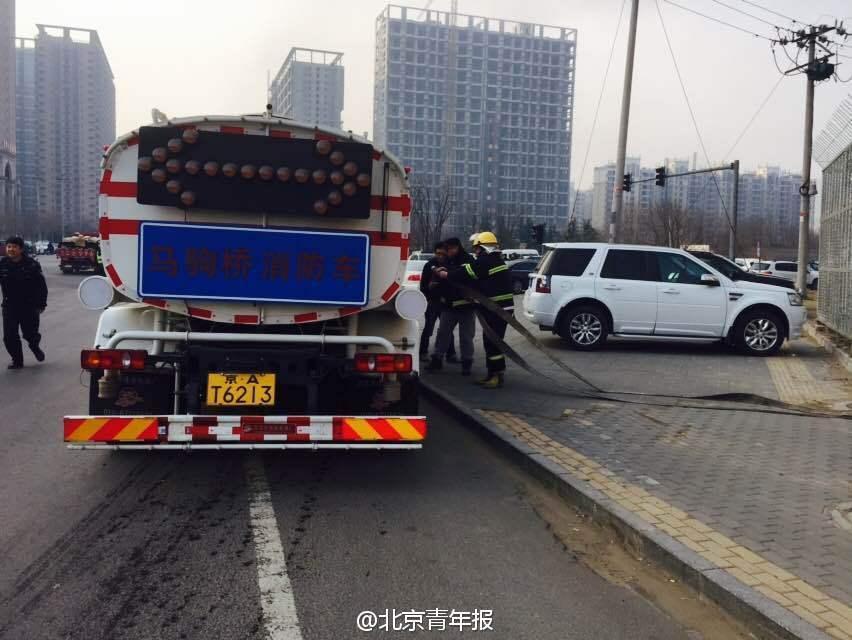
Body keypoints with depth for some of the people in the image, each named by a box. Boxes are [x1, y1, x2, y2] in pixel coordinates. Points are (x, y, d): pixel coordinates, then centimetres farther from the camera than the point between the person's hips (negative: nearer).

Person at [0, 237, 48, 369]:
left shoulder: (32, 264, -9)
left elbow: (41, 286, -3)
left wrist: (41, 304, -5)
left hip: (29, 306, -2)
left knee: (30, 333, 4)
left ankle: (34, 346, 39)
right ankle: (17, 360, 16)